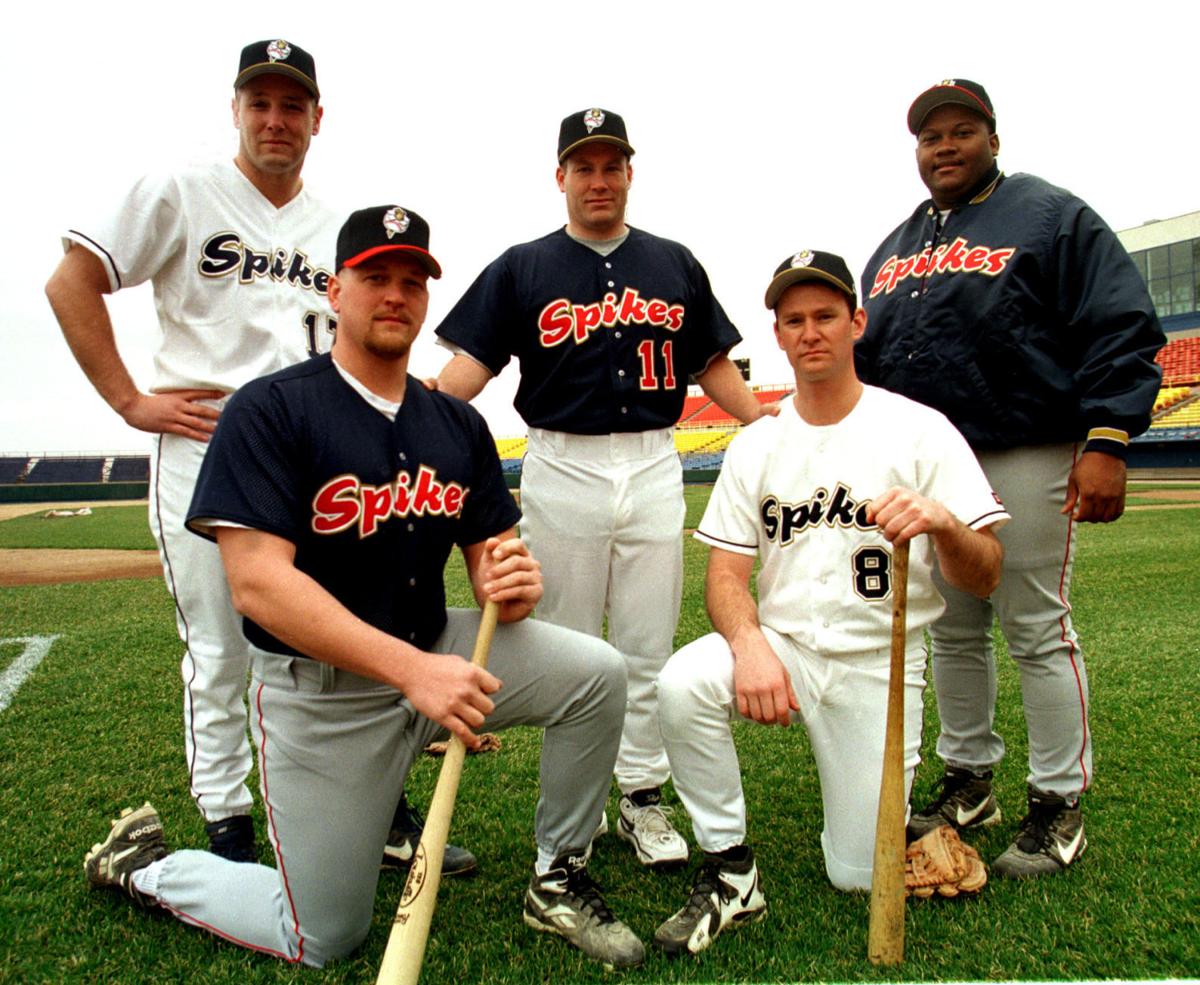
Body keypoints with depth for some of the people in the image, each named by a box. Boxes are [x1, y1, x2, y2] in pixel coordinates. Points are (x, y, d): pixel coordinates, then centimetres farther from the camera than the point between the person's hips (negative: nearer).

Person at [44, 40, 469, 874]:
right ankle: (229, 830, 19)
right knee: (220, 656, 3)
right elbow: (71, 283, -1)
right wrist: (130, 400, -7)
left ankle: (383, 813, 17)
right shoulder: (181, 196, 4)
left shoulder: (337, 229, 18)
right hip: (205, 452, -3)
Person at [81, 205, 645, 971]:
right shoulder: (270, 410, -14)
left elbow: (489, 552, 8)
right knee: (325, 942, 5)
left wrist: (511, 585, -19)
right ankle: (147, 865, 31)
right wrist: (411, 669, -34)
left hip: (434, 649, 5)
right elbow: (258, 583, -24)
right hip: (321, 692, -4)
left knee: (596, 671, -14)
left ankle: (558, 881, 7)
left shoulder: (457, 424, 4)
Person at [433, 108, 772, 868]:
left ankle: (643, 798, 22)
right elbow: (470, 364, -4)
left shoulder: (674, 265, 13)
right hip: (562, 470, -2)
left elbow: (713, 364, 15)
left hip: (655, 468, 2)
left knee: (649, 649, 8)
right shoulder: (522, 269, 5)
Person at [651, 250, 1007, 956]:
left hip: (878, 664, -2)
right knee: (682, 686, -29)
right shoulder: (755, 445, 5)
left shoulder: (920, 430, -4)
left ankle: (872, 786, 30)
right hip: (779, 643, 2)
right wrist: (749, 643, -22)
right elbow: (727, 574, 0)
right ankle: (730, 872, -9)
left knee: (860, 876, -4)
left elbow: (985, 579, -8)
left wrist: (943, 523, -31)